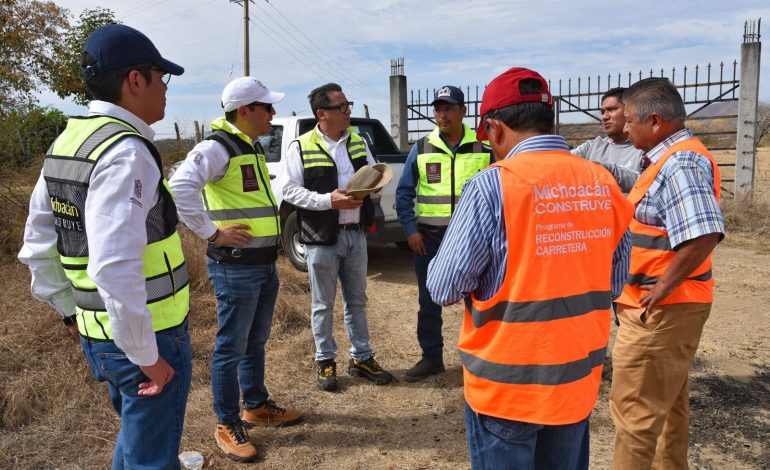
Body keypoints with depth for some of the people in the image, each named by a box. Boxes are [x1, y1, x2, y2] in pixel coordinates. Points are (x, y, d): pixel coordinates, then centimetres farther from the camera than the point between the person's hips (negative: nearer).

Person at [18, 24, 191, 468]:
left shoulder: (65, 143, 7)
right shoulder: (126, 152, -22)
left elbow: (37, 248, 13)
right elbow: (115, 269, -31)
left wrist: (73, 312, 19)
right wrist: (146, 355, -21)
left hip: (96, 336, 9)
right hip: (148, 336, -8)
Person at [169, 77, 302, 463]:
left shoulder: (253, 148, 14)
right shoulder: (216, 147, -15)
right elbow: (180, 188, -29)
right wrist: (212, 232, -23)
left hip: (265, 263, 9)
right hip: (235, 267, -9)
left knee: (256, 341, 20)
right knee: (231, 347, 4)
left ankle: (256, 406, 37)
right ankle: (227, 426, 19)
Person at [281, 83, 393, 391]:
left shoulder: (358, 141, 8)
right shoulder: (301, 147, -8)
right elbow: (290, 190, -10)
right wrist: (329, 200, -20)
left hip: (356, 234, 5)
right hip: (322, 238, -5)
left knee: (357, 301, 15)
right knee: (323, 305, 8)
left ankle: (361, 358, 28)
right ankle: (325, 362, 24)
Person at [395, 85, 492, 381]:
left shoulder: (483, 148, 1)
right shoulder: (421, 149, 3)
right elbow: (404, 193, 6)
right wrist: (410, 229, -4)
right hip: (429, 237, 2)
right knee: (429, 301, 11)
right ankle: (431, 357, 27)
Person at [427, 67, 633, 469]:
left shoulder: (492, 186, -19)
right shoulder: (604, 184, -3)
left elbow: (443, 288, -16)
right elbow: (614, 282, 7)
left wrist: (484, 277, 4)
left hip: (508, 383, -4)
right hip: (579, 380, 5)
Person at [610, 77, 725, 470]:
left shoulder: (680, 163, -20)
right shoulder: (675, 157, 12)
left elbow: (703, 235, -31)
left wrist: (662, 289, -23)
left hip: (661, 307, -11)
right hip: (670, 305, 11)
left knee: (635, 409, 0)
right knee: (668, 400, 23)